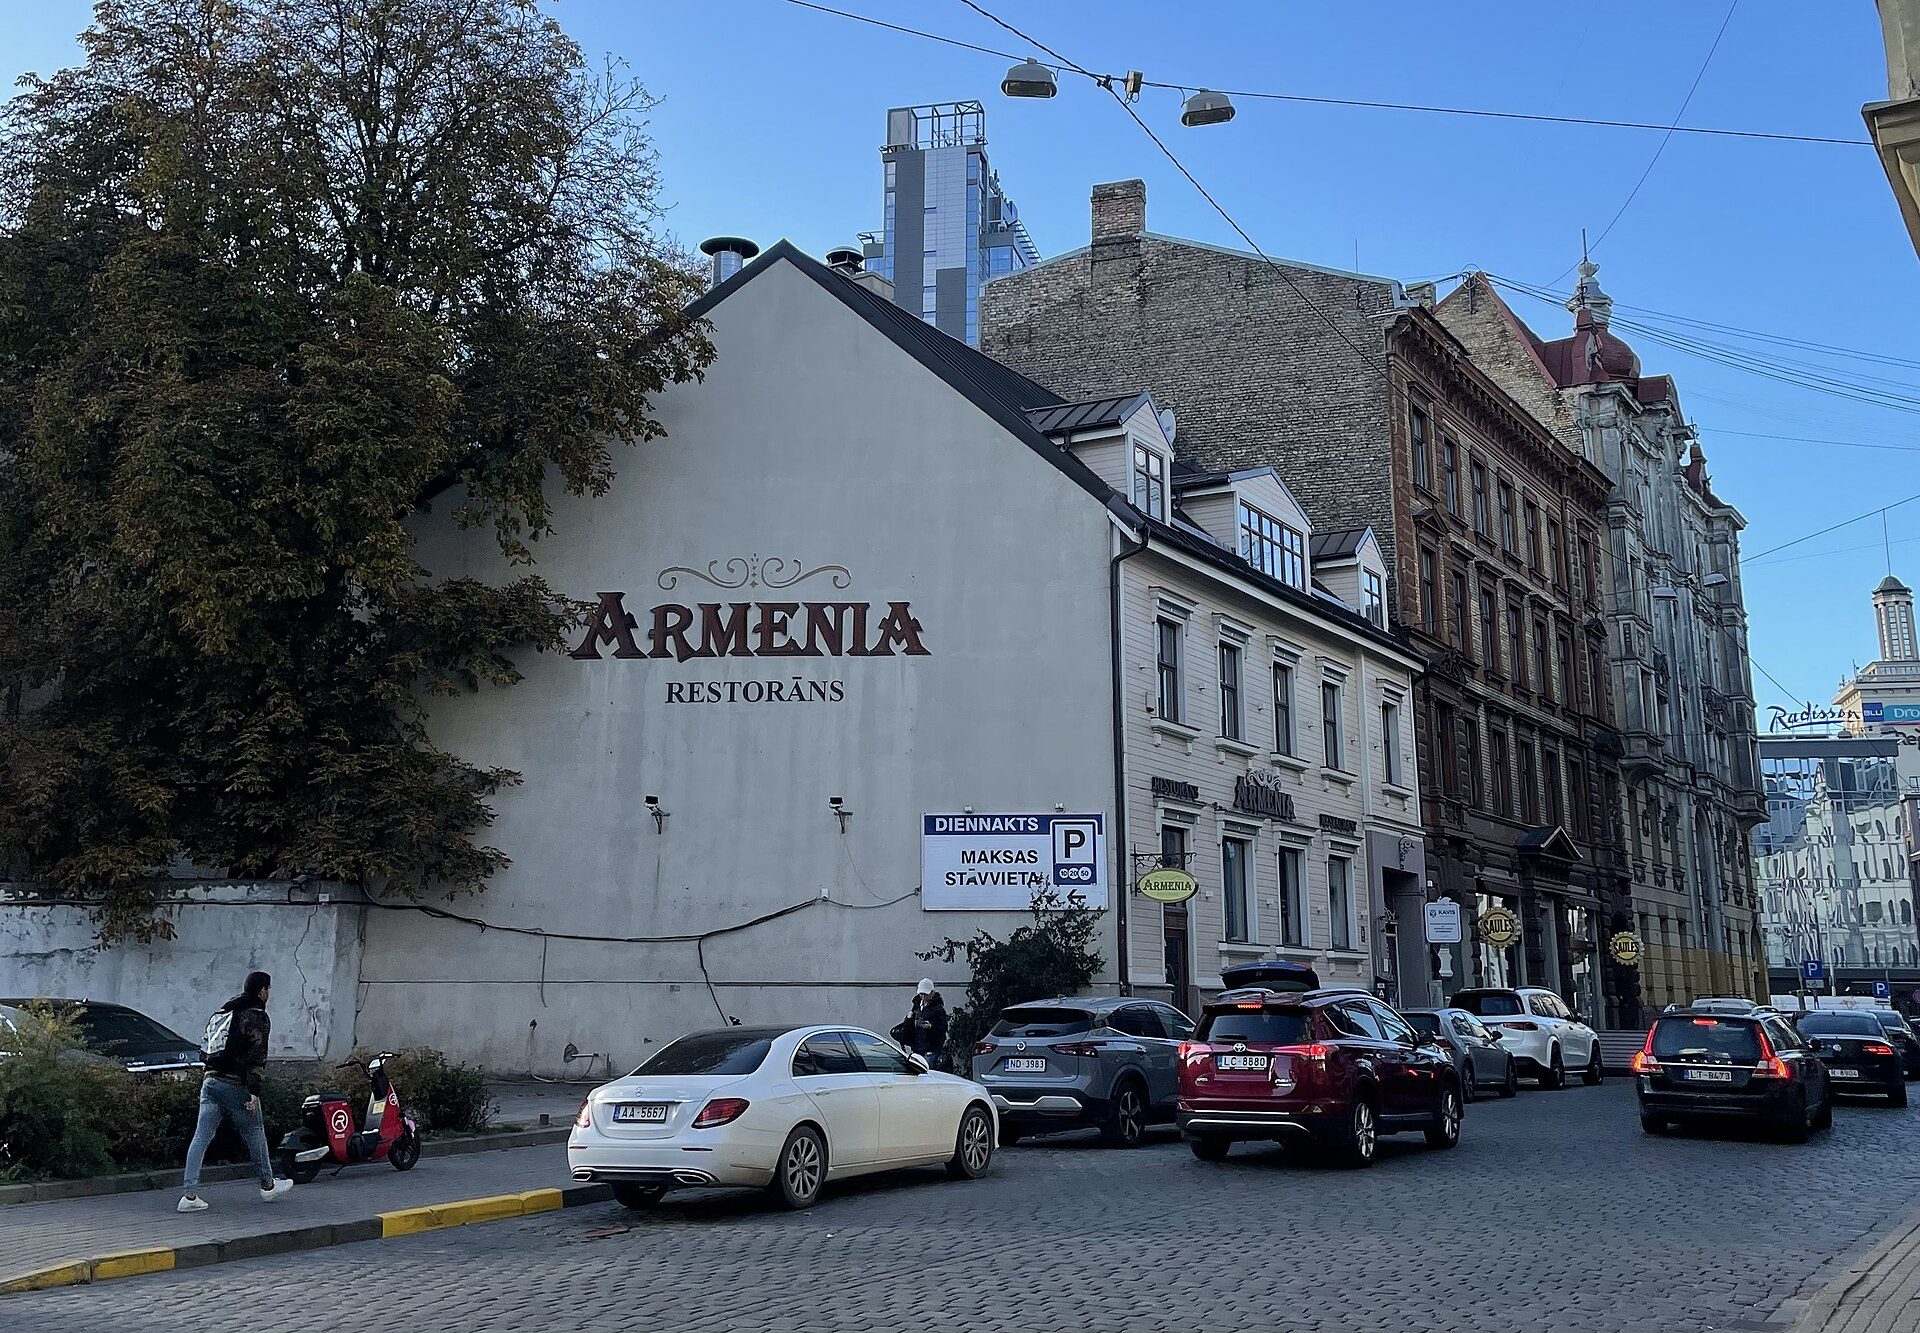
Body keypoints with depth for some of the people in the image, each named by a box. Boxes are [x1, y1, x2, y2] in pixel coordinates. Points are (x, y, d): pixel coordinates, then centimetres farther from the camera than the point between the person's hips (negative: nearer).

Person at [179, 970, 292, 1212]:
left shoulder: (223, 1012, 17)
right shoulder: (257, 1017, -8)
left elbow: (210, 1047, 21)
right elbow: (257, 1057, -15)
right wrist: (254, 1092, -17)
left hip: (210, 1081, 7)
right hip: (236, 1085, -7)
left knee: (201, 1137, 1)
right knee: (255, 1133, 9)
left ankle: (190, 1194, -5)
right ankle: (268, 1185, 23)